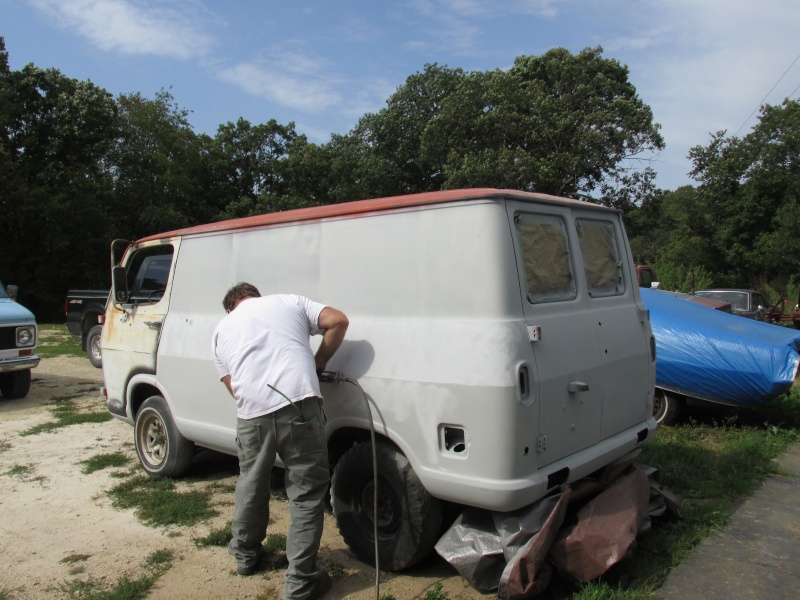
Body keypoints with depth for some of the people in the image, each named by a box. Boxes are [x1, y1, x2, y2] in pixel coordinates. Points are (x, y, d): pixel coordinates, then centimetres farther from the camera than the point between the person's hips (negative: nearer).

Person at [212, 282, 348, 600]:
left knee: (251, 486, 26)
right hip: (300, 404, -2)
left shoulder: (222, 329, 23)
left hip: (252, 414, 3)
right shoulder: (290, 301, 19)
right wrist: (319, 362, 17)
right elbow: (338, 320, 8)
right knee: (306, 495, 10)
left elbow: (232, 384, 19)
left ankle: (245, 554, 46)